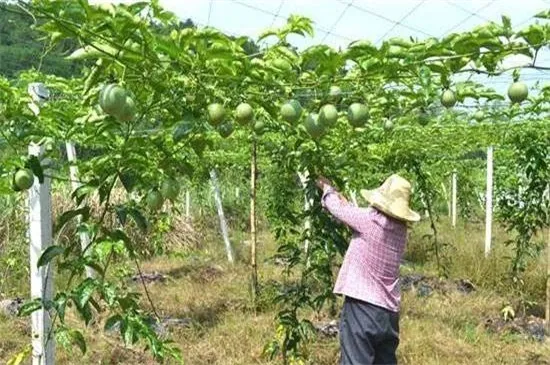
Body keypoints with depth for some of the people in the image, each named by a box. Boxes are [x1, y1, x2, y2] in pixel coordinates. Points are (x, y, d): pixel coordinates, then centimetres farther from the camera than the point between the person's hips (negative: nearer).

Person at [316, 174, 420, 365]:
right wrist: (338, 194, 30)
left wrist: (327, 189, 22)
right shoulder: (400, 230, 6)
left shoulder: (371, 219, -14)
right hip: (389, 313, 7)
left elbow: (339, 208, 2)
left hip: (362, 309, -7)